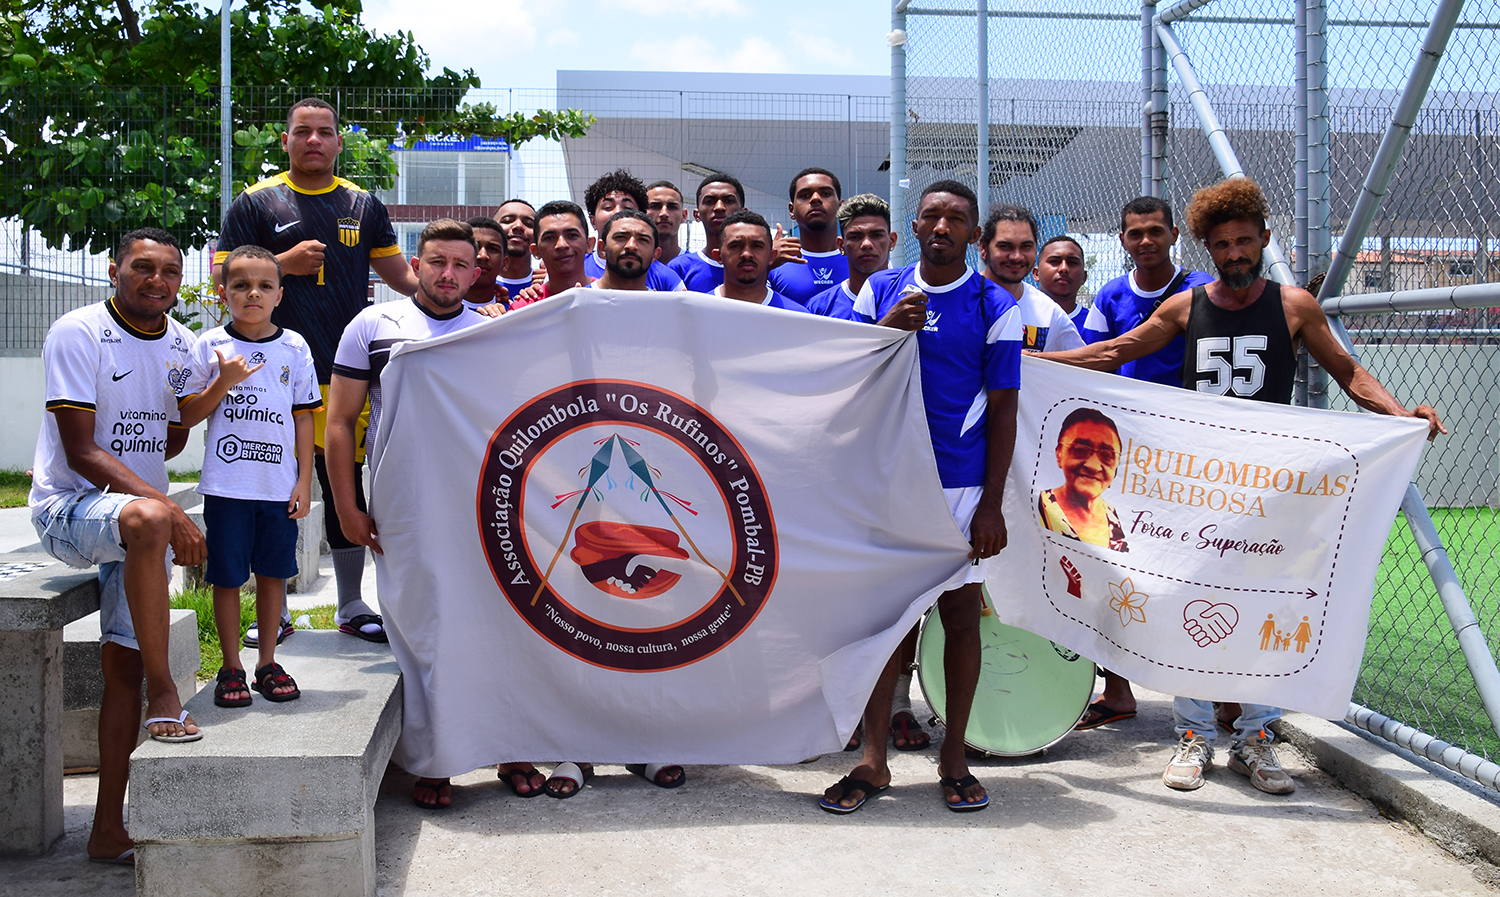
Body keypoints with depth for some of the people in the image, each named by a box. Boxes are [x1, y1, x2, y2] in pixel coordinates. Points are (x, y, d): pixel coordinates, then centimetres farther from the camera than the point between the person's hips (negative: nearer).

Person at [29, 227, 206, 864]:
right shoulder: (78, 334, -10)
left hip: (135, 510, 6)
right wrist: (167, 509, -27)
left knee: (123, 664, 0)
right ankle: (164, 693, -28)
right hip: (67, 508, -6)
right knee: (145, 519, -39)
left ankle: (109, 830, 5)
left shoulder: (181, 344, 8)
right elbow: (82, 452, -18)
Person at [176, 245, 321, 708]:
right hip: (226, 484, -1)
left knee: (273, 572, 9)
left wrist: (304, 481, 3)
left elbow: (304, 417, 7)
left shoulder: (294, 347, 4)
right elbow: (187, 416, 1)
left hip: (279, 486, 2)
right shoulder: (211, 346, 0)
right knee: (227, 576, 3)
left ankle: (267, 663, 21)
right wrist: (224, 382, -14)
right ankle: (231, 668, 15)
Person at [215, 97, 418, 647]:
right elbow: (225, 279, 2)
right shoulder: (257, 203, 5)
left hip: (347, 371, 2)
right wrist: (285, 263, -11)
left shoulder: (362, 204, 14)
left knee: (349, 487, 6)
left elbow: (401, 277, 15)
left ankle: (352, 608, 17)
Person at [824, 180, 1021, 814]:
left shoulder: (995, 307, 1)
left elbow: (1002, 410, -1)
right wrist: (885, 329, -9)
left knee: (961, 614, 4)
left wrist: (992, 504, -7)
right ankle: (873, 759, 12)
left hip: (961, 483, -2)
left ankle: (954, 757, 17)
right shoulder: (880, 291, 8)